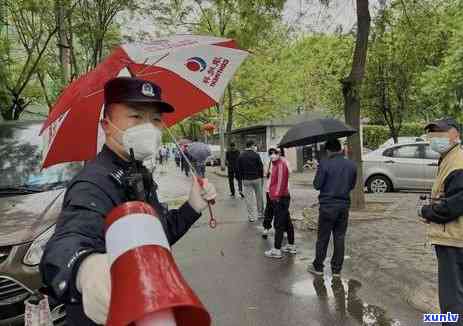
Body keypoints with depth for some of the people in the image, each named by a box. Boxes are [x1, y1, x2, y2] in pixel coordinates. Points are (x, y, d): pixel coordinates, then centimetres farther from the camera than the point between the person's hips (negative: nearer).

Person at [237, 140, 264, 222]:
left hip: (246, 179, 1)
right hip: (256, 179, -1)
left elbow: (239, 169, 3)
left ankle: (251, 217, 7)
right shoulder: (256, 155, -7)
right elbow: (261, 167, -4)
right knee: (259, 197, 14)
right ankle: (260, 214, 25)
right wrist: (261, 177, 8)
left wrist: (241, 178, 10)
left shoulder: (241, 156, 1)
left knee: (249, 198, 5)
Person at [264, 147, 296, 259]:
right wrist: (272, 193, 19)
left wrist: (277, 196, -23)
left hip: (279, 198, -11)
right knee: (287, 222, 16)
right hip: (280, 198, 11)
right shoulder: (276, 164, 16)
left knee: (278, 224, -6)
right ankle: (291, 246, 27)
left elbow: (281, 181, -22)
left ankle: (276, 250, 0)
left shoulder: (281, 164, -15)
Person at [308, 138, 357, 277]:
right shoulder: (352, 165, 1)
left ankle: (318, 267, 19)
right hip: (344, 205, 4)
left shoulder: (324, 164, -14)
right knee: (340, 238, 12)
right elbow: (352, 185, 9)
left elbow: (317, 185, -12)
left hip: (328, 205, -4)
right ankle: (337, 269, 19)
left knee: (323, 238, 8)